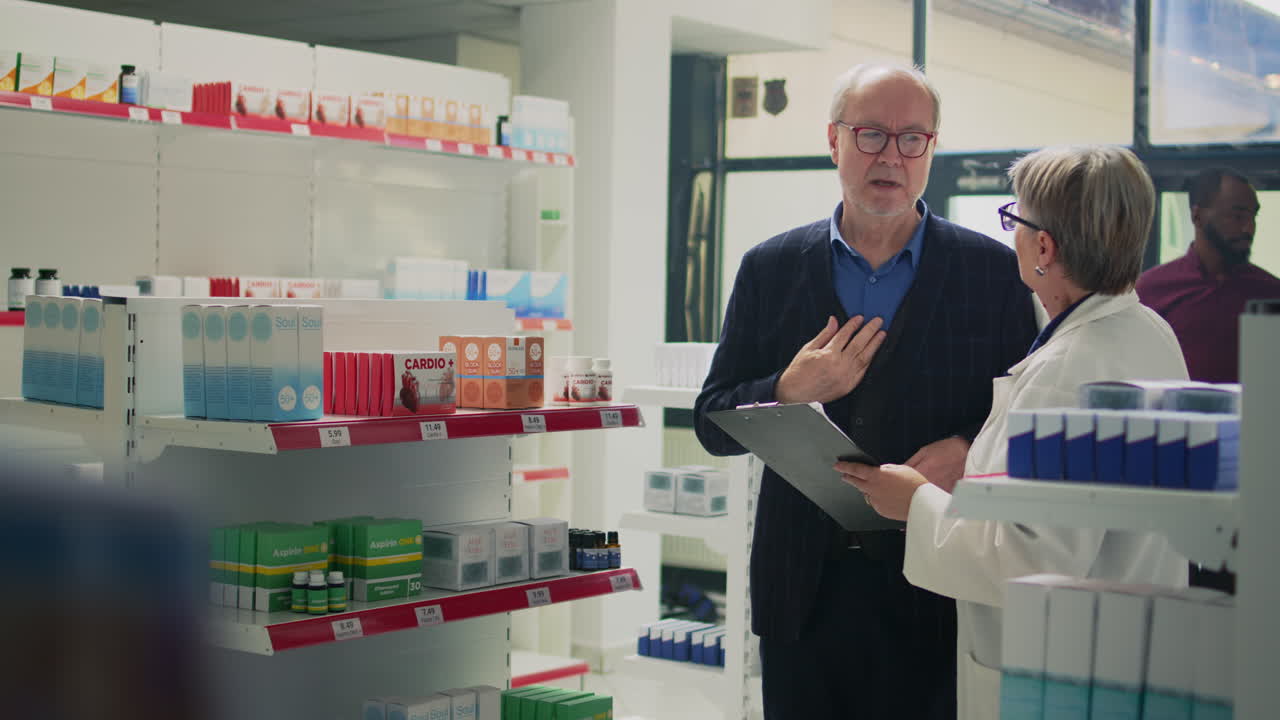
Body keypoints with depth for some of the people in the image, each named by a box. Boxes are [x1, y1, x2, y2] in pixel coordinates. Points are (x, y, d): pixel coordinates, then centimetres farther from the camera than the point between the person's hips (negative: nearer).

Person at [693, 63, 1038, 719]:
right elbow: (711, 424, 6)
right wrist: (789, 393, -13)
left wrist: (966, 449, -16)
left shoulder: (993, 271, 3)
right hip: (804, 589, 2)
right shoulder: (770, 270, 6)